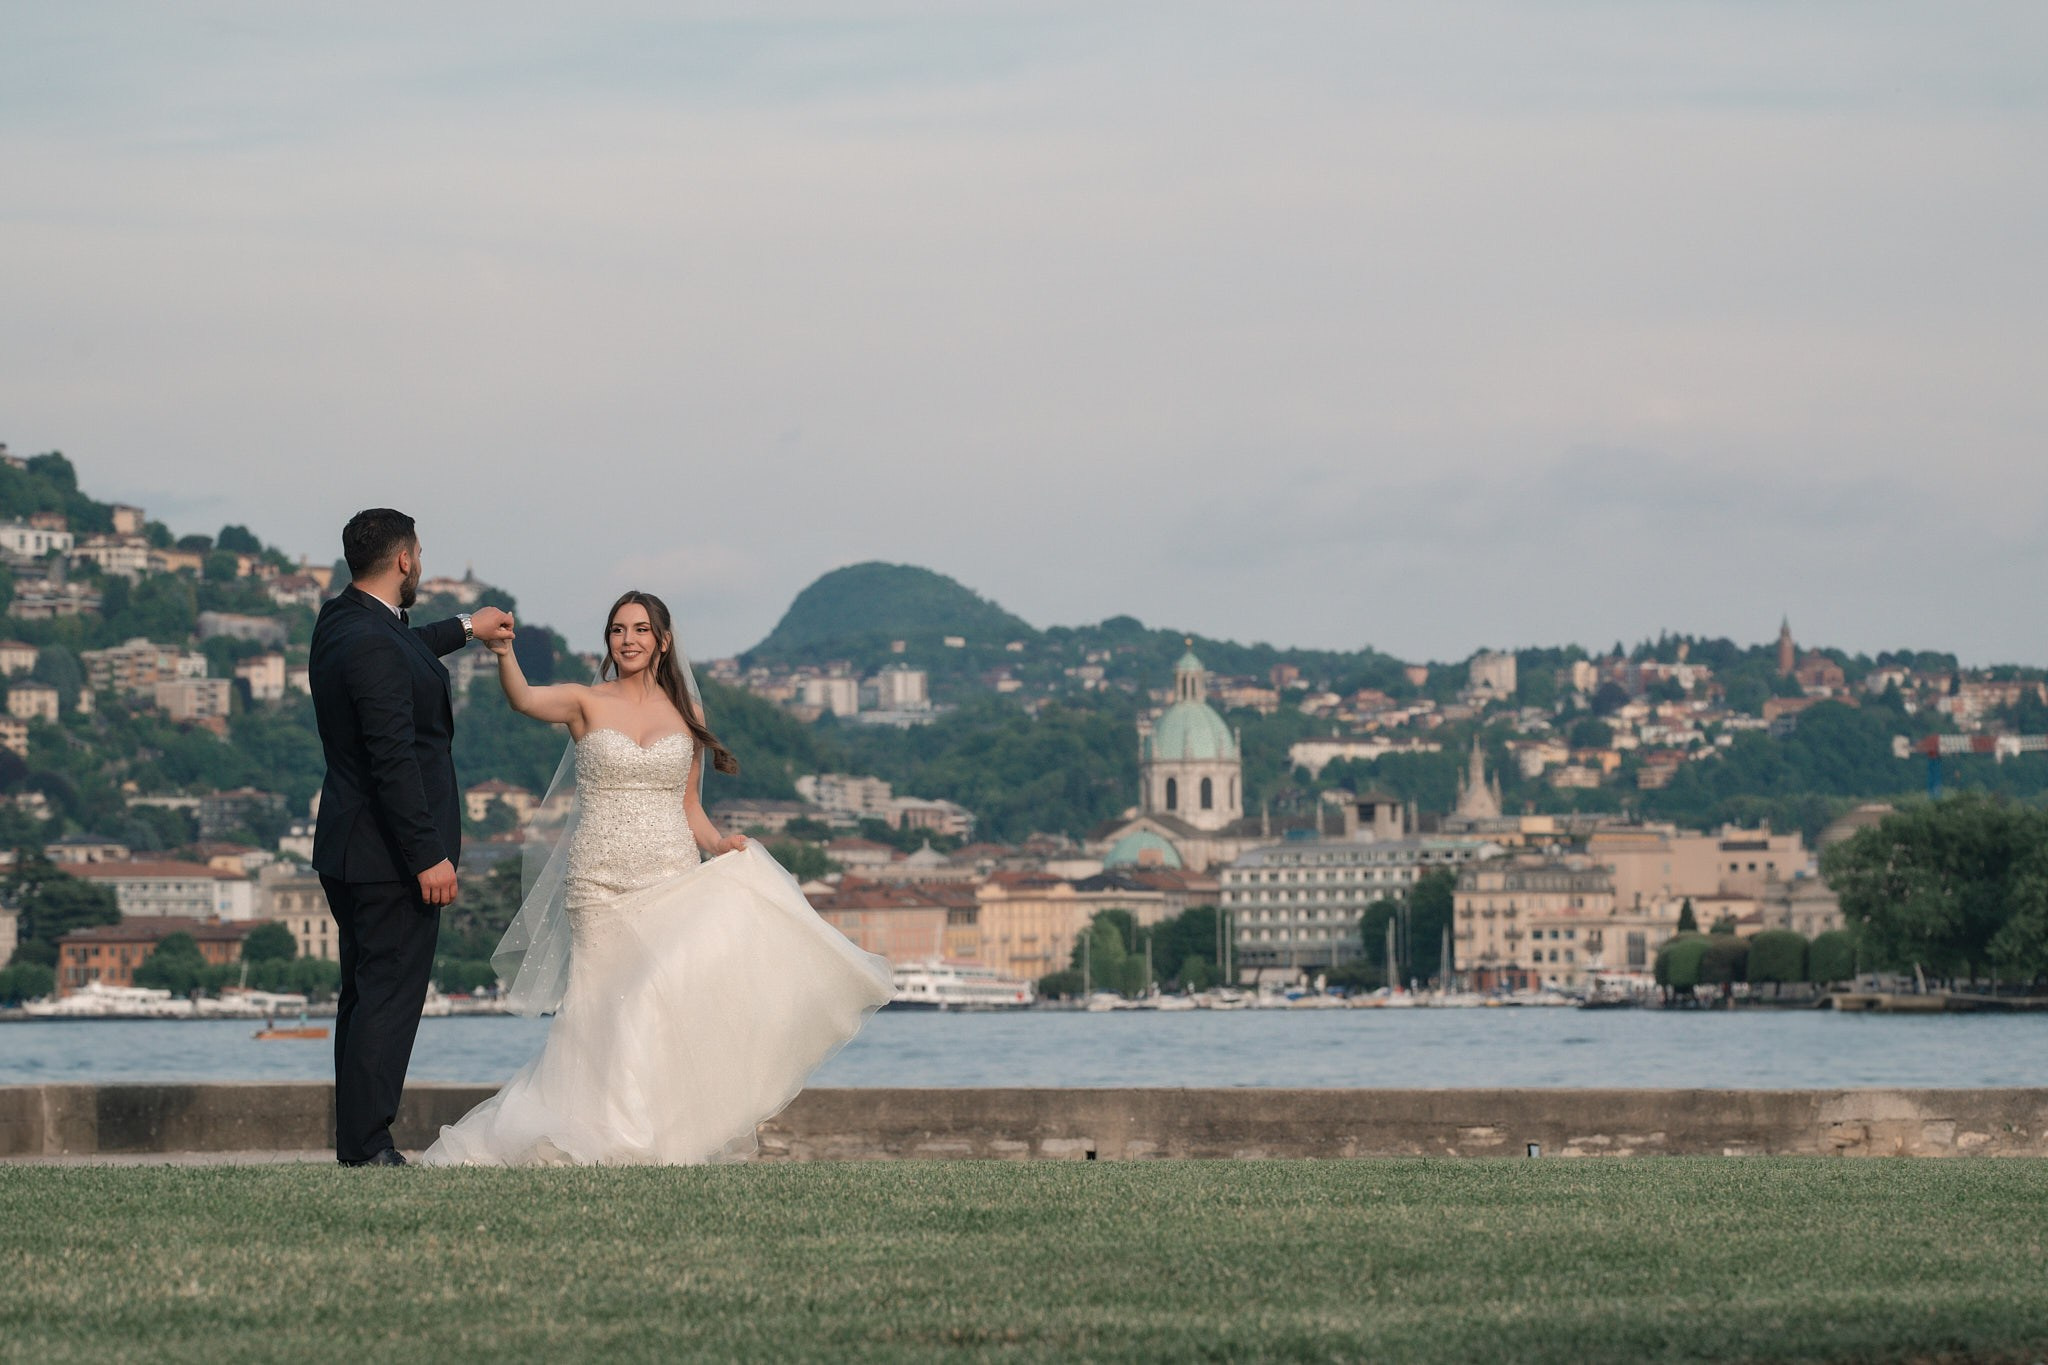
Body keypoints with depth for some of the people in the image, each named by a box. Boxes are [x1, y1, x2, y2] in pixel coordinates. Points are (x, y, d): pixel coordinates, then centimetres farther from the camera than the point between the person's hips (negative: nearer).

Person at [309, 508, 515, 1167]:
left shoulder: (340, 620, 9)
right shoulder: (373, 645, -21)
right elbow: (394, 760, -24)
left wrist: (463, 628, 44)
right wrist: (428, 856, -23)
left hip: (349, 853, 10)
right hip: (390, 856, -10)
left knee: (364, 996, 14)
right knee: (390, 996, -8)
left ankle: (357, 1142, 17)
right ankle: (366, 1145, -9)